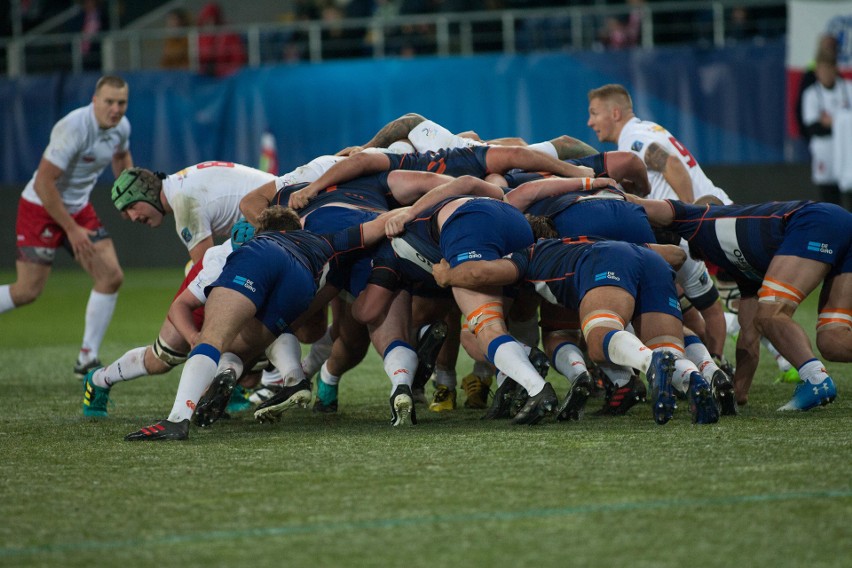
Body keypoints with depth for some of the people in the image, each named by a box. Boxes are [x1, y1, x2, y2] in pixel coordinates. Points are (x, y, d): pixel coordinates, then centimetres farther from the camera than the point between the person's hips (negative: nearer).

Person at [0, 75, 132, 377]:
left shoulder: (121, 127, -4)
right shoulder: (73, 128, -29)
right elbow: (43, 183, -29)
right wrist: (72, 230, -26)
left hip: (78, 208, 7)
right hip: (41, 208, -7)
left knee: (111, 277, -5)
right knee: (28, 290, -8)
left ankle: (87, 359, 3)